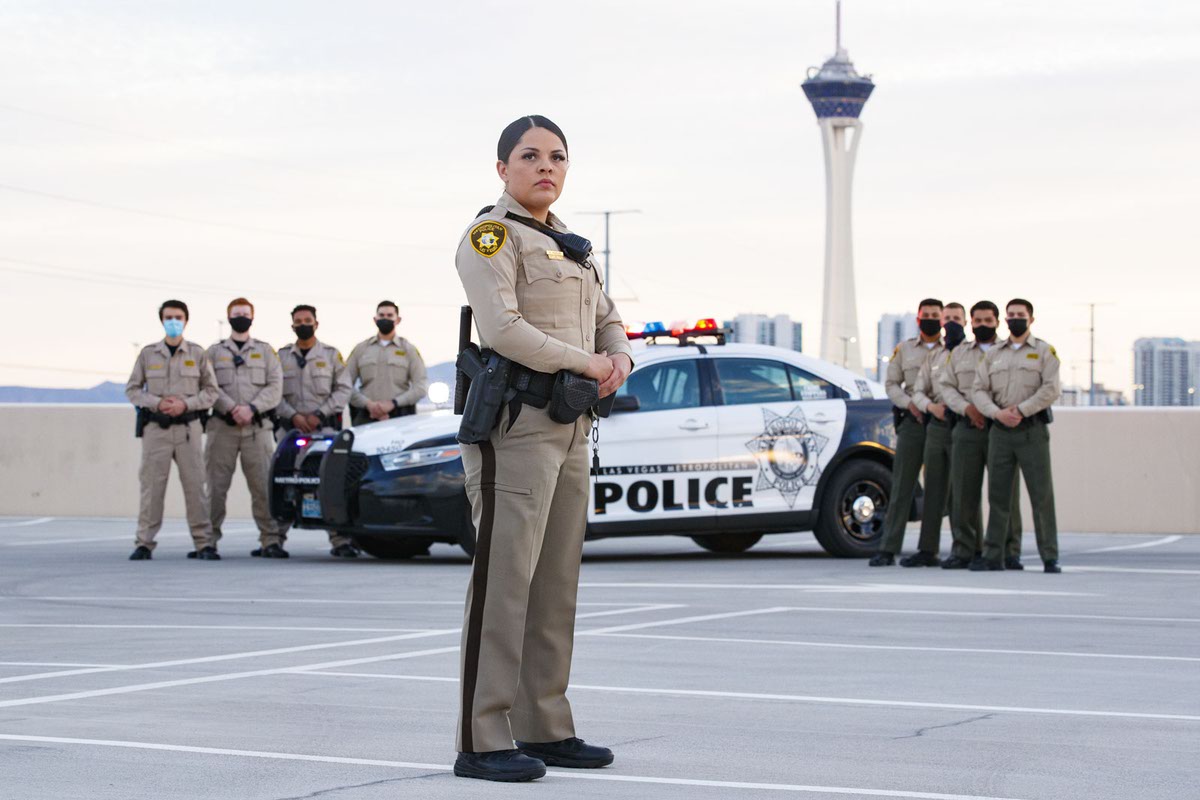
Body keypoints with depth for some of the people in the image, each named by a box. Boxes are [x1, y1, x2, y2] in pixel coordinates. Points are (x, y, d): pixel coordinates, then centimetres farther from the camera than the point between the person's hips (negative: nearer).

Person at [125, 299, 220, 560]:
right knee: (151, 485, -2)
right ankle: (144, 543, 2)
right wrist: (157, 403, -7)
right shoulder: (148, 353, 9)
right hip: (156, 428, 1)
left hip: (188, 427, 0)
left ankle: (204, 544, -1)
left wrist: (185, 404, -10)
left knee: (195, 485, -3)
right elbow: (132, 389, 9)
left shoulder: (197, 354, 7)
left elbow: (211, 391, 6)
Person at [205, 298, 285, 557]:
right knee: (216, 486, -1)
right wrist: (232, 409, -14)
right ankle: (208, 540, 4)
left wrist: (251, 409, -12)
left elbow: (275, 387, 3)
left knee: (263, 486, -6)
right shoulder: (214, 352, 14)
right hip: (222, 427, 0)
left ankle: (270, 540, -6)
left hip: (258, 427, 0)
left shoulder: (266, 351, 15)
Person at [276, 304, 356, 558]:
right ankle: (275, 538, 6)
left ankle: (340, 539, -9)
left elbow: (343, 389, 3)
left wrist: (318, 415, -8)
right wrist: (294, 416, -9)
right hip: (290, 429, 2)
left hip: (325, 428, -2)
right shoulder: (282, 356, 12)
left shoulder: (331, 355, 9)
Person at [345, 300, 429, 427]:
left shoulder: (409, 350, 13)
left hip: (400, 417, -1)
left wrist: (393, 403, -10)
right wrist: (368, 404, -8)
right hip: (366, 418, 1)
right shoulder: (361, 349, 17)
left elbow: (421, 386, 3)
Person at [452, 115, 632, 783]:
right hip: (517, 422, -9)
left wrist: (620, 359, 0)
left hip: (571, 428, 9)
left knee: (557, 584, 10)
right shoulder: (491, 236, -6)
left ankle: (545, 729, 16)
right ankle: (482, 741, -10)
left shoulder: (571, 246, 21)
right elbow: (501, 328, -18)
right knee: (504, 580, -11)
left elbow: (607, 320, 24)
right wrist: (585, 363, -10)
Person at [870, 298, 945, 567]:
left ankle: (928, 550, 4)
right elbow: (891, 383, 11)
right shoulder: (904, 349, 14)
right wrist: (909, 403, -6)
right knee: (901, 486, -4)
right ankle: (888, 549, -7)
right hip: (911, 422, 1)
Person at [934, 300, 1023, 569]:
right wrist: (966, 407, -8)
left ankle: (1009, 552, 2)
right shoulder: (958, 353, 16)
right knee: (963, 492, 0)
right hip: (967, 429, 2)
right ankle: (963, 551, 5)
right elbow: (944, 384, 9)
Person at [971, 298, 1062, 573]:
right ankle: (993, 556, 8)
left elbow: (1051, 389, -7)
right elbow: (979, 390, 7)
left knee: (1041, 495, -5)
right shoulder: (993, 355, 15)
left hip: (1032, 429, -3)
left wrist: (1021, 410, -14)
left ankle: (1049, 557, -3)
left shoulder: (1044, 351, 4)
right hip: (999, 431, 3)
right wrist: (998, 413, -11)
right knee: (997, 495, 4)